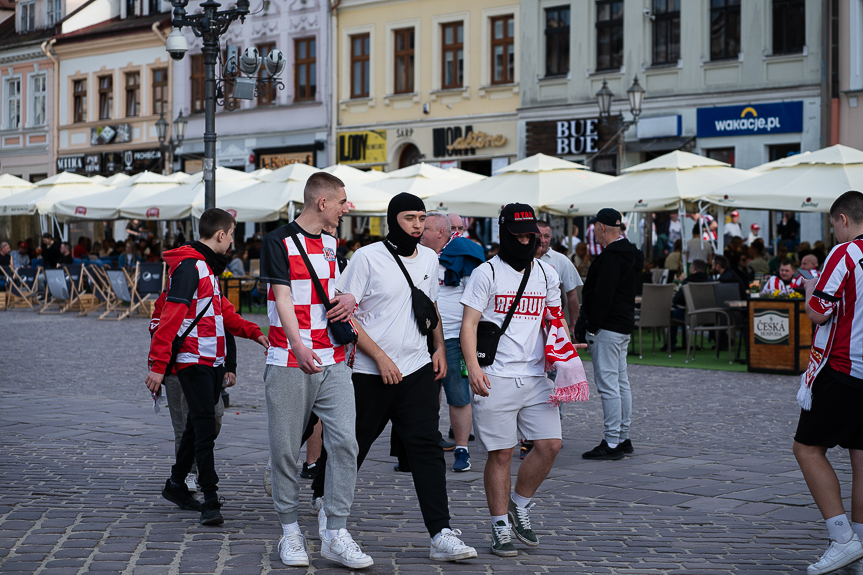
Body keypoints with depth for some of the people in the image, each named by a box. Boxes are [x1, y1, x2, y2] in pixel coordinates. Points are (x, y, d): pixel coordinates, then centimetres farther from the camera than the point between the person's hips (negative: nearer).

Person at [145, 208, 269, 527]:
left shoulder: (208, 267, 18)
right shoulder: (189, 266, -15)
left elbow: (223, 311, 25)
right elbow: (171, 317, -21)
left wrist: (254, 333, 12)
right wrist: (158, 364, -25)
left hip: (213, 362, 10)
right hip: (194, 361, -10)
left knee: (201, 425, 15)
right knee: (204, 426, -13)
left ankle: (176, 486, 27)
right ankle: (210, 501, -15)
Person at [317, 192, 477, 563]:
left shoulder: (429, 259, 11)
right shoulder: (367, 257, -7)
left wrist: (439, 347, 12)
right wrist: (381, 357, -14)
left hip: (418, 369, 4)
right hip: (369, 374, -4)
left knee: (427, 448, -7)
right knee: (352, 447, 7)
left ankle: (441, 536, -11)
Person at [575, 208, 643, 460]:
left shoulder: (611, 256, -17)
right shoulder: (630, 254, 15)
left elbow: (603, 296, -22)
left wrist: (592, 327, -17)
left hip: (607, 328, -11)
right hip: (624, 326, 11)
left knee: (608, 384, -9)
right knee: (621, 382, 15)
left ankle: (612, 443, -10)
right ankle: (623, 438, 21)